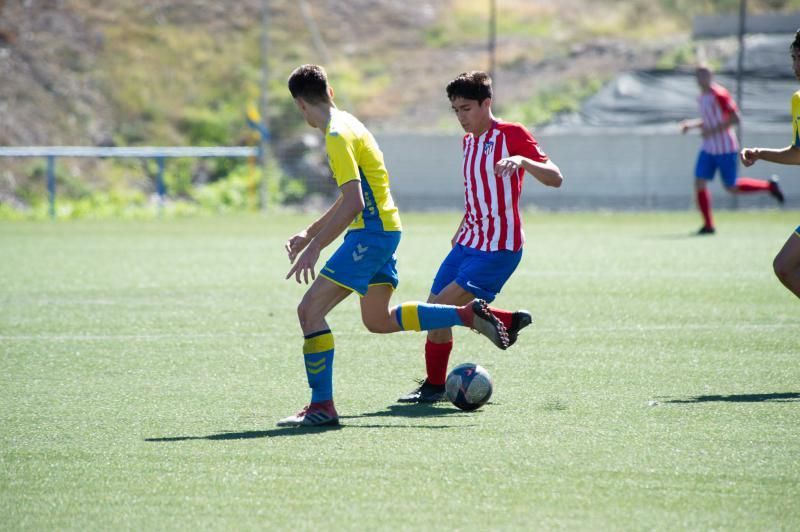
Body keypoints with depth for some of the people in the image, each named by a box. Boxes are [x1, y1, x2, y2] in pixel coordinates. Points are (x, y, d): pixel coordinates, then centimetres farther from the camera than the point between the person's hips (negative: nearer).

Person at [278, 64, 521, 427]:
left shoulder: (338, 135, -16)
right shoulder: (346, 125, 15)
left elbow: (352, 203, -25)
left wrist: (314, 248, -23)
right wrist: (309, 233, 24)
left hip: (371, 232, -10)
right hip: (382, 230, 10)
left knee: (310, 309, -11)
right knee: (378, 320, 21)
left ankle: (321, 407, -11)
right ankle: (469, 315, 20)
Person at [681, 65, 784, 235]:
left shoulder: (719, 95, -16)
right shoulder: (702, 97, 10)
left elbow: (735, 119, -20)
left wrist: (712, 130, -23)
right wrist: (691, 124, 7)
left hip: (726, 149, -7)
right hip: (709, 149, 8)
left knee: (732, 188, 1)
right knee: (699, 183, -6)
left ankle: (769, 186, 22)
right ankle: (708, 225, 0)